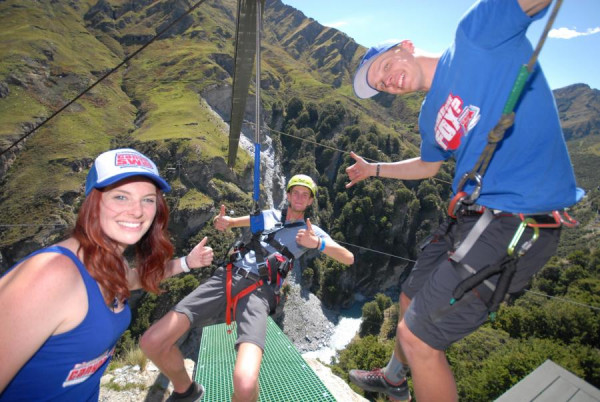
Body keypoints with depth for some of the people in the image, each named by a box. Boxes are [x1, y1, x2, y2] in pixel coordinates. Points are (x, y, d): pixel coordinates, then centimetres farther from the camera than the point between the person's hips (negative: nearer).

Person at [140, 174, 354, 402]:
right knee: (152, 342, -9)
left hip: (259, 291, -4)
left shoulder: (312, 231, 14)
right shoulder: (268, 215, 24)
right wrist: (220, 222, 4)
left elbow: (349, 259, 7)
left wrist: (317, 243, -11)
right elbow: (228, 222, 31)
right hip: (227, 277, 4)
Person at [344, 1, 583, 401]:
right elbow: (429, 166, 32)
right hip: (471, 216, 9)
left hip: (517, 223, -9)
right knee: (411, 301, 23)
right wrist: (374, 169, 41)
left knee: (416, 336, -5)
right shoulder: (430, 115, 15)